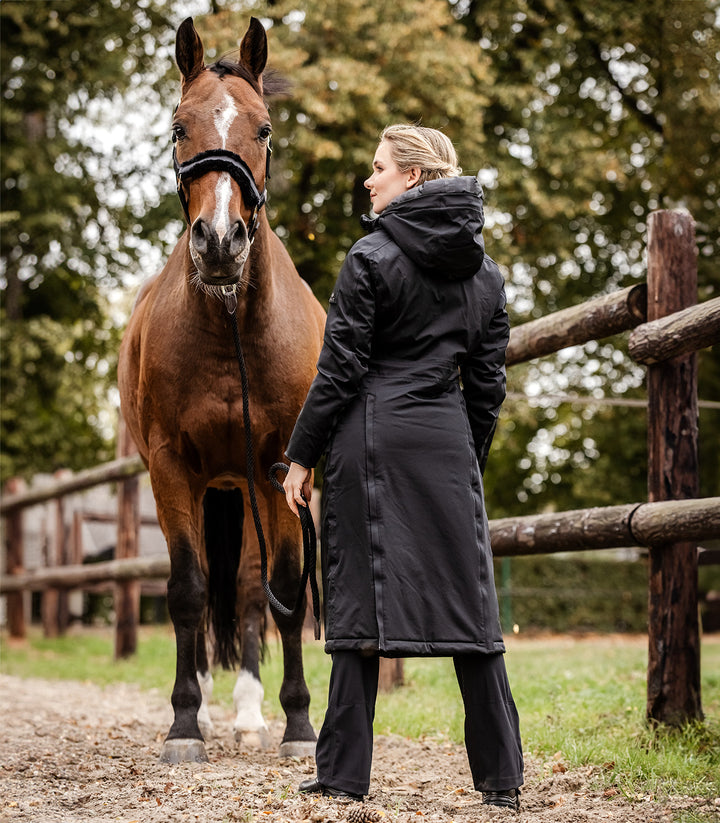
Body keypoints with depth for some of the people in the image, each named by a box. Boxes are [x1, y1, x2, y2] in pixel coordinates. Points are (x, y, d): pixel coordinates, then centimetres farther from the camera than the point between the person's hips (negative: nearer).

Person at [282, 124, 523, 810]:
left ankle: (344, 773, 4)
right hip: (448, 441, 5)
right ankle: (502, 778, 9)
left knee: (361, 598, 0)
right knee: (468, 597, 7)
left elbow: (340, 369, -8)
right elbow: (488, 384, 12)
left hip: (372, 435, -4)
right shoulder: (485, 274, 11)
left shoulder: (372, 258, -6)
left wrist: (301, 456, -1)